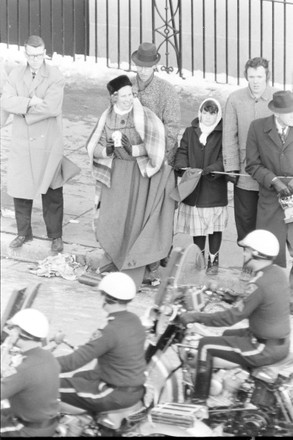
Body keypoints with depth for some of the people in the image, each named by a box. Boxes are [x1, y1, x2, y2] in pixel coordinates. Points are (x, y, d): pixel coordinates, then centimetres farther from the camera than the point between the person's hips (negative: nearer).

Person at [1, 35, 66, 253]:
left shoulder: (55, 76, -8)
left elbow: (52, 107, -20)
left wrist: (24, 109, -14)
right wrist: (30, 101, -20)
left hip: (49, 142, -3)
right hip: (22, 142, 4)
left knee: (52, 192, 2)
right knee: (20, 187, 8)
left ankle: (56, 235, 13)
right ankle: (24, 232, 24)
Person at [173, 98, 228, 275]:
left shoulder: (223, 134, -2)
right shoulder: (190, 132, 10)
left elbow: (225, 157, -9)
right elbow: (182, 152, 7)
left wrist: (212, 169, -24)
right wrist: (181, 166, -13)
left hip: (215, 188, -3)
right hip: (194, 189, 3)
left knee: (214, 227, 1)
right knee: (196, 226, 8)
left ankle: (213, 260, 13)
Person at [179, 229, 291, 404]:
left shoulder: (259, 285, -27)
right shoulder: (278, 273, 1)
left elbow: (233, 317, -22)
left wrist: (196, 317, -14)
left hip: (266, 349, -9)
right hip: (282, 342, 9)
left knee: (206, 345, 0)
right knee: (228, 335, 31)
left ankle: (199, 400, 7)